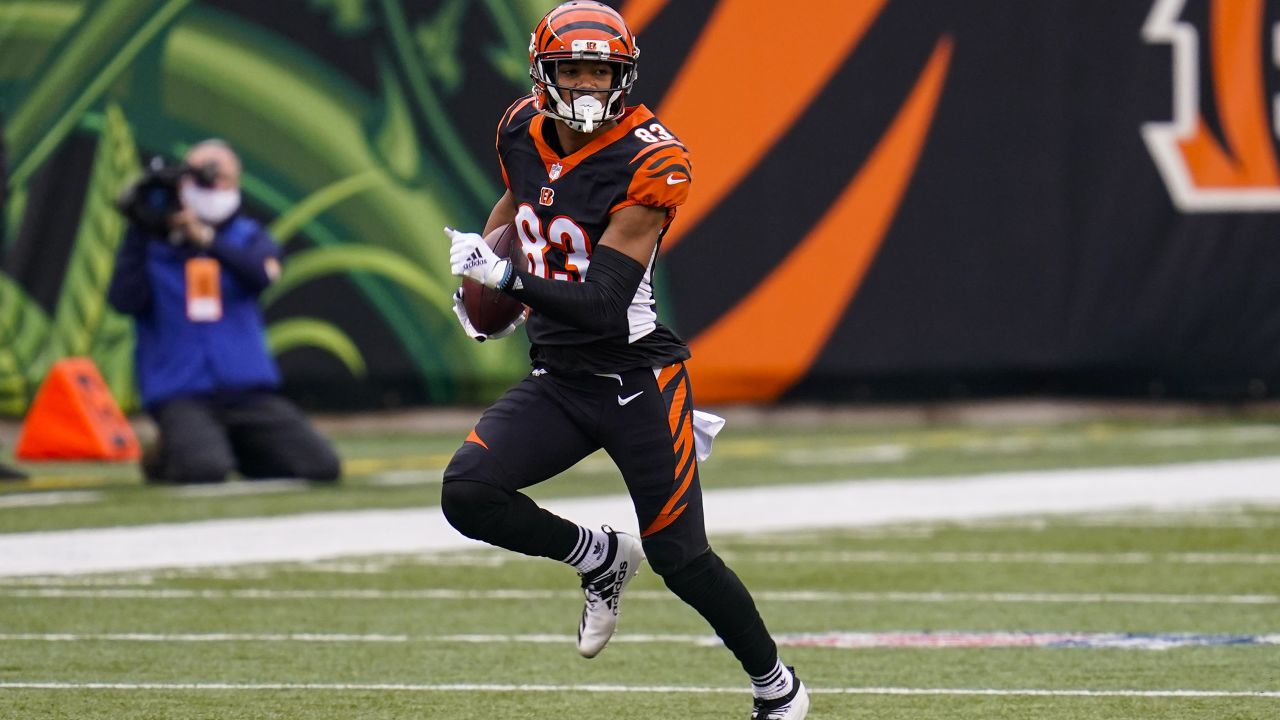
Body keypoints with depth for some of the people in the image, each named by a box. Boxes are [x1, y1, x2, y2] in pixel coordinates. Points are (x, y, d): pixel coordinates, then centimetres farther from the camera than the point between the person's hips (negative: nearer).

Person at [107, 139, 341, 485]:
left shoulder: (248, 236, 11)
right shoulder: (153, 241, 5)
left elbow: (264, 272, -12)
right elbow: (125, 300, -11)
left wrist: (206, 239, -25)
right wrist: (139, 232, -16)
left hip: (250, 391, 3)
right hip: (181, 393, -3)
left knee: (322, 468, -10)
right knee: (204, 470, -33)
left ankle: (238, 448, 16)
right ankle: (169, 453, 5)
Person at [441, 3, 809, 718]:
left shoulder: (649, 163, -21)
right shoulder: (524, 131, -2)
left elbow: (602, 306, -26)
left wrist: (506, 278, -32)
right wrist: (483, 260, 20)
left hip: (638, 381, -6)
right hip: (558, 381, 6)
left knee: (679, 556, -2)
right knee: (468, 493, -16)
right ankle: (603, 559, 10)